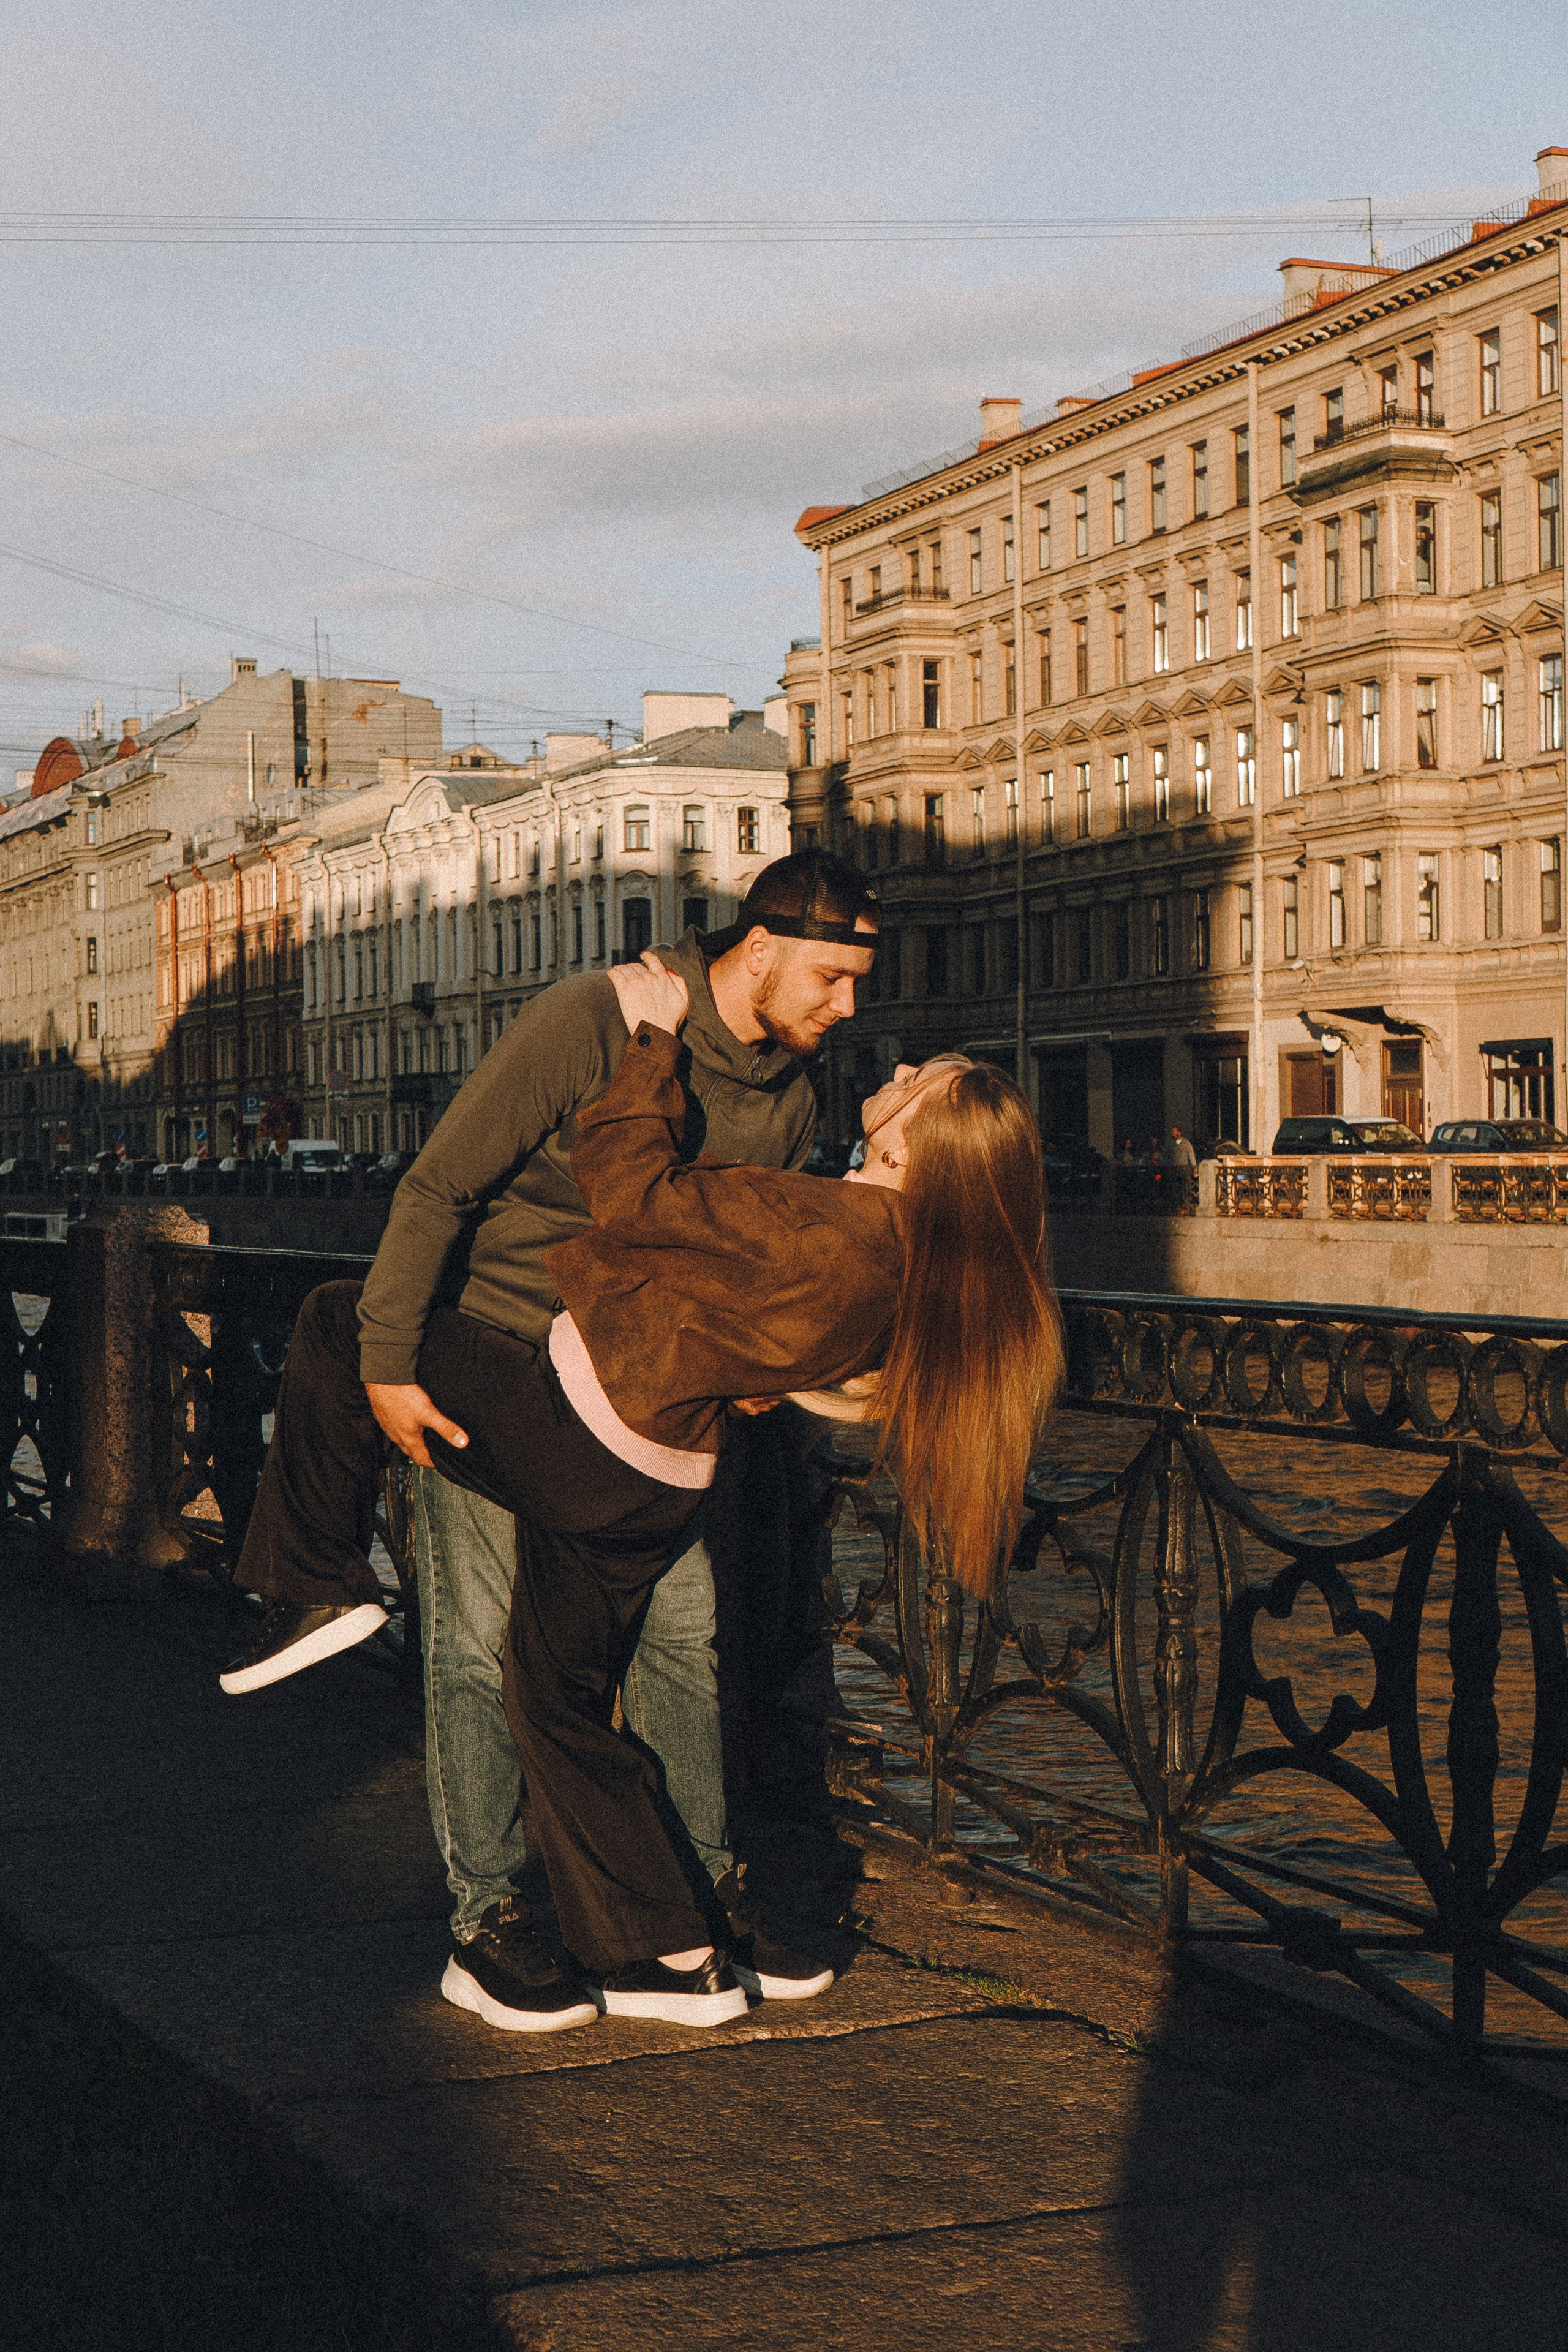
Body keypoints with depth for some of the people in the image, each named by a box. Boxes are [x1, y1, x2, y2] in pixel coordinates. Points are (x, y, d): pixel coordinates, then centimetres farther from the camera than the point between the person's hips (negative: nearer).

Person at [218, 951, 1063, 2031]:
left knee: (340, 1323, 8)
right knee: (563, 1702, 21)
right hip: (659, 1487, 8)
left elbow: (629, 1185, -18)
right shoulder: (911, 1259, -3)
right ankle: (675, 1960, 24)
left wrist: (652, 1035, -9)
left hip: (569, 1429, -8)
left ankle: (329, 1583, 14)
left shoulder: (813, 1231, -28)